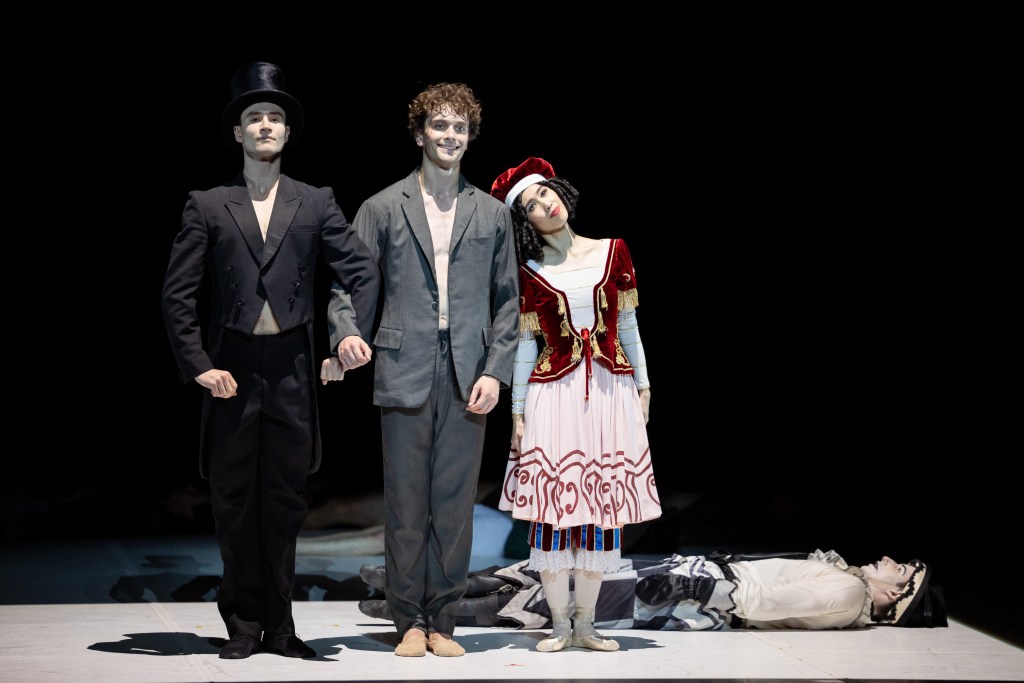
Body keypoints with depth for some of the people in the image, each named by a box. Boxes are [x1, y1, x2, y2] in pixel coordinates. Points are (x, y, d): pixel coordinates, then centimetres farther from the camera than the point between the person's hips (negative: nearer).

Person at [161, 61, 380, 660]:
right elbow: (179, 294, 3)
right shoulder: (207, 207, 6)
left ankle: (279, 626, 14)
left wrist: (354, 329, -14)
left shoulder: (316, 204, 9)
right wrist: (198, 365, -6)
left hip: (293, 369, 1)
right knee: (235, 499, 4)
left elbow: (363, 270, 3)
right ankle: (244, 625, 14)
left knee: (285, 498, 6)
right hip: (232, 369, -1)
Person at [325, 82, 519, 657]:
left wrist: (496, 371, 1)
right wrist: (344, 338, -14)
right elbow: (349, 283, 4)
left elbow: (507, 301, 11)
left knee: (455, 502, 3)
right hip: (405, 374, -1)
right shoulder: (383, 208, 8)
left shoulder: (492, 214, 12)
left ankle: (443, 621, 12)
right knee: (406, 503, 2)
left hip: (469, 378, 1)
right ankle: (410, 621, 12)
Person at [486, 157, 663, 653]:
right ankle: (560, 624, 8)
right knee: (553, 503, -3)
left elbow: (628, 326, 11)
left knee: (602, 504, 3)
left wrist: (642, 384, 8)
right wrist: (517, 411, 2)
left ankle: (585, 623, 13)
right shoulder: (529, 273, 3)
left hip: (610, 393, 2)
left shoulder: (613, 253, 6)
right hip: (554, 394, -1)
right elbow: (525, 346, 5)